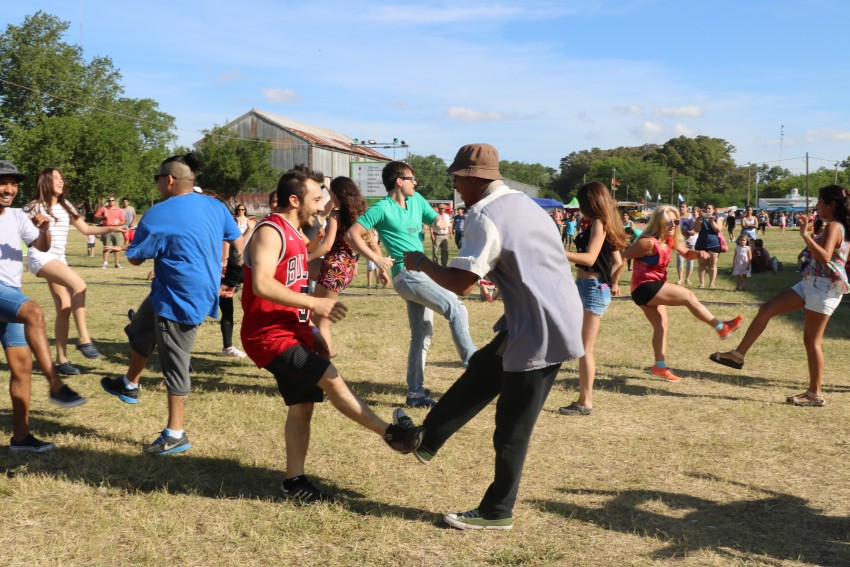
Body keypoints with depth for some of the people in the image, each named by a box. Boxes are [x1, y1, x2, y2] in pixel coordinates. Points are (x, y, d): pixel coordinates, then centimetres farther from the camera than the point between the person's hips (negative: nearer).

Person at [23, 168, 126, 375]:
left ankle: (61, 359, 11)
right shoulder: (33, 207, -3)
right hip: (40, 257, -7)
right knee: (79, 285, -27)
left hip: (58, 259, 7)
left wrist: (110, 229, 2)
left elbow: (86, 229, 14)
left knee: (65, 308, 3)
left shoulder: (66, 207, 14)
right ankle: (84, 339, -23)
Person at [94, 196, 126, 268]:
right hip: (106, 230, -1)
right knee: (106, 247, -5)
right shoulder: (103, 209, 9)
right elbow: (95, 217, 8)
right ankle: (105, 263, -4)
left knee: (117, 247, 3)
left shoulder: (119, 210, 10)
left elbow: (123, 220, 9)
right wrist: (103, 217, -9)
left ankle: (117, 263, 10)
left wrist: (119, 223, -12)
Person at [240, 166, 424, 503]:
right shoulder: (270, 232, -15)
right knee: (332, 380, -15)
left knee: (302, 406, 8)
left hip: (292, 333, 10)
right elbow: (261, 284, -29)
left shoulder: (292, 235, 18)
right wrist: (314, 304, -29)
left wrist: (311, 334, 20)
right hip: (269, 336, -10)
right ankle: (392, 434, -8)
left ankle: (294, 482, 17)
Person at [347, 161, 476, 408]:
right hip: (407, 274, -8)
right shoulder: (382, 209, -9)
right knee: (455, 308, -19)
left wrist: (439, 221, -2)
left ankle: (415, 392, 16)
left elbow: (434, 218, 22)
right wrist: (377, 259, -14)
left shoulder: (417, 200, 12)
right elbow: (353, 234, -11)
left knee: (422, 335, 10)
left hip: (421, 273, 8)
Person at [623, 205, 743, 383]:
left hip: (654, 288, 10)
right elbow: (622, 257, -20)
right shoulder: (649, 242, -21)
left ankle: (660, 367, 20)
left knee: (661, 326, 11)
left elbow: (687, 254, 19)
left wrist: (698, 253, -4)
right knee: (688, 295, -15)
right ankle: (721, 327, -11)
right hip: (644, 287, -10)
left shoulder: (670, 240, 6)